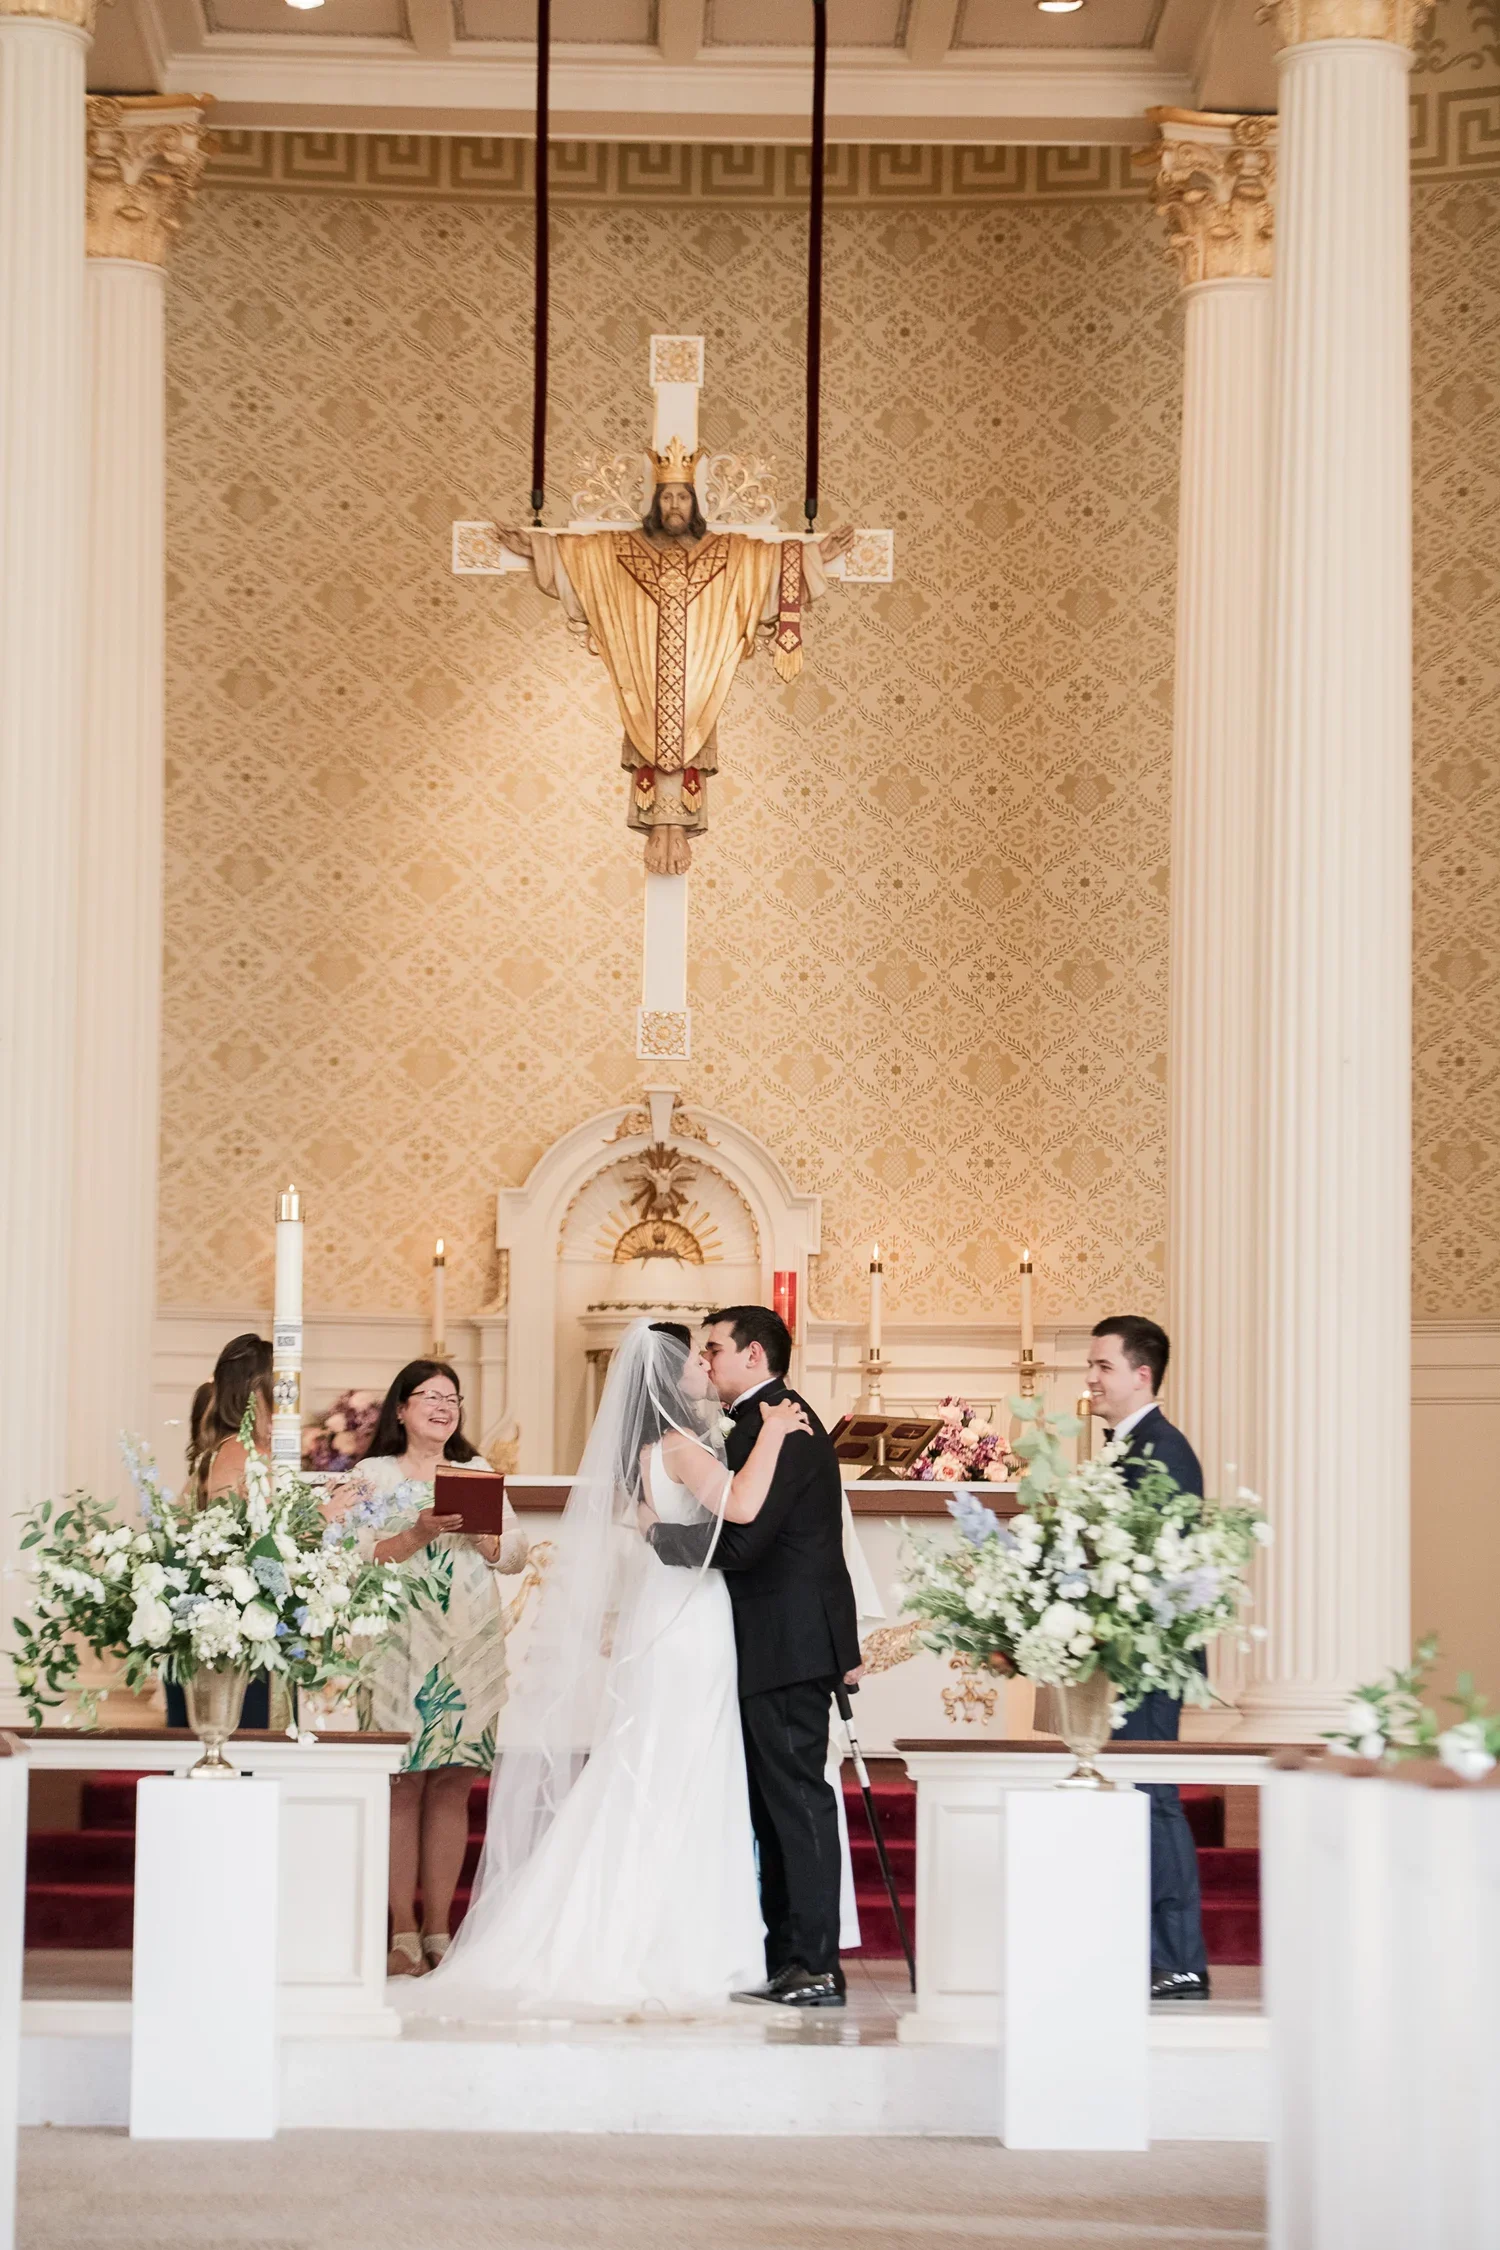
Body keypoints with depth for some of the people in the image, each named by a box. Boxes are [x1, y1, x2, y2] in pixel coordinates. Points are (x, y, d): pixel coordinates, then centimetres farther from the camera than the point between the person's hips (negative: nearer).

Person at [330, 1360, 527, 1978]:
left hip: (472, 1645, 3)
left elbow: (516, 1555, 11)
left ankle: (439, 1932, 5)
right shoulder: (373, 1476, 6)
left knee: (453, 1784, 2)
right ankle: (403, 1934, -3)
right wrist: (416, 1536, -18)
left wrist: (483, 1531, -8)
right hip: (402, 1644, -3)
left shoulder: (480, 1472, 16)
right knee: (403, 1786, -6)